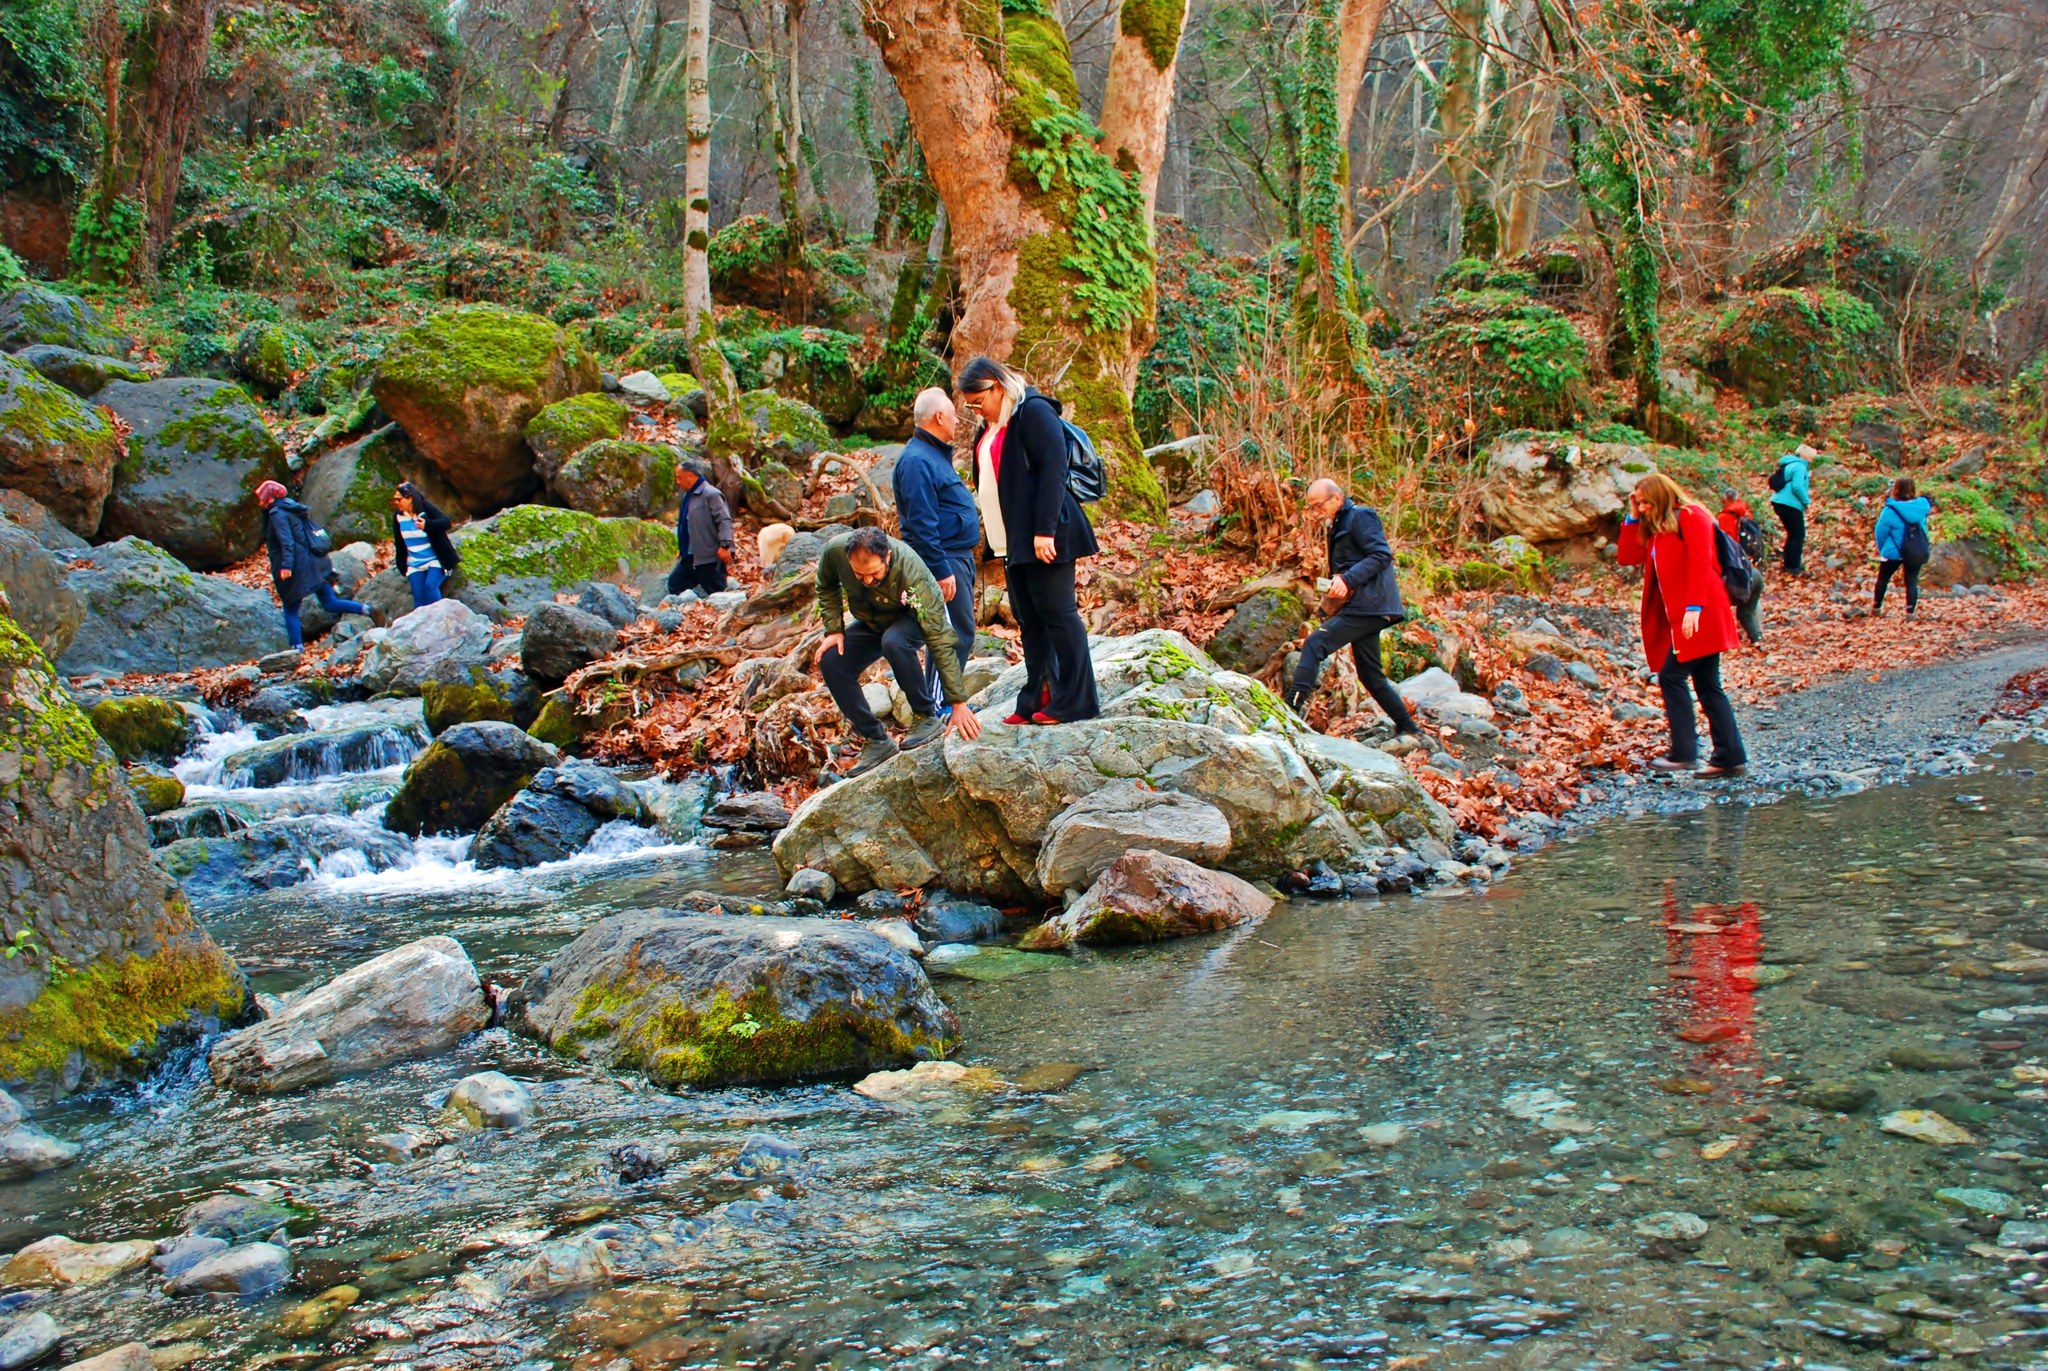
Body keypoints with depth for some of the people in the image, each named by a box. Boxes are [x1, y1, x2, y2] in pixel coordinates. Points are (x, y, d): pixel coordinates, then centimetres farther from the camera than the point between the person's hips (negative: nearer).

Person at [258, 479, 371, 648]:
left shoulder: (278, 514, -9)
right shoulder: (292, 509, 18)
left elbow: (287, 541, -22)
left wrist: (286, 565, -30)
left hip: (297, 567, -8)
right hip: (315, 564, 8)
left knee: (290, 611, 2)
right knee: (330, 603, 4)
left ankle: (298, 647, -1)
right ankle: (367, 610, -13)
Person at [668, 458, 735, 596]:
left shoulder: (711, 494, -13)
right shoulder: (689, 496, 16)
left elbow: (724, 520, -20)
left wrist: (725, 545, -29)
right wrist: (682, 548, 27)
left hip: (710, 559, -10)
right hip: (691, 558, 10)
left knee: (718, 596, -6)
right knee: (675, 583, 16)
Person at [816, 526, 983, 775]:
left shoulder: (912, 573, -40)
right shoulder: (834, 551, -28)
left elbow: (939, 638, -39)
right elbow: (827, 588, -2)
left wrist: (958, 703, -40)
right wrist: (833, 630, -15)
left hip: (912, 619, -5)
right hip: (871, 622, 5)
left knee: (894, 641, -38)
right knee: (831, 662, -18)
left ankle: (928, 716, -18)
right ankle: (877, 740, -5)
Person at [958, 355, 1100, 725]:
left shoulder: (1034, 411, -12)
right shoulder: (993, 425, 16)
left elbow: (1053, 469, -18)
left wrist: (1045, 530, -23)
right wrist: (996, 539, 16)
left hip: (1044, 538, -9)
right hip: (1014, 540, 9)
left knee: (1057, 613, -5)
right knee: (1028, 620, 10)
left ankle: (1075, 701, 0)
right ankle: (1036, 701, 15)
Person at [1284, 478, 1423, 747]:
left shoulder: (1360, 517, -7)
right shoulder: (1339, 526, 22)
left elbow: (1382, 555, -18)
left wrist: (1348, 579, -27)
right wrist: (1335, 587, 10)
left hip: (1368, 603, -11)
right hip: (1364, 606, 11)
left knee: (1315, 644, -20)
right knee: (1371, 676, 12)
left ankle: (1291, 709, -28)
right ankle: (1408, 729, 18)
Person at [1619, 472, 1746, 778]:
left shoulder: (1691, 516, -6)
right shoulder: (1656, 528, 20)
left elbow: (1701, 564, -16)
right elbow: (1627, 557, 16)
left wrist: (1694, 607, -24)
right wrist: (1632, 518, 11)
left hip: (1699, 615, -9)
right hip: (1679, 617, 9)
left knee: (1672, 677, -10)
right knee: (1707, 685, 7)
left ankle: (1683, 753, -8)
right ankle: (1730, 757, 7)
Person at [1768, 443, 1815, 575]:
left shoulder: (1789, 465, 19)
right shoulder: (1799, 466, -11)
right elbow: (1797, 487, -21)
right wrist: (1807, 500, -9)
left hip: (1779, 503, 10)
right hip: (1790, 505, -10)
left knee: (1793, 534, 18)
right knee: (1799, 535, -5)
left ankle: (1788, 566, 22)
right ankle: (1794, 568, -7)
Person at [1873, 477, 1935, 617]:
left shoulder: (1890, 511, -18)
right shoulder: (1922, 505, -8)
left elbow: (1881, 532, -9)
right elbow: (1929, 507, 19)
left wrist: (1881, 549, 8)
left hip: (1894, 553, -3)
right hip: (1917, 552, 3)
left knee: (1883, 579, 17)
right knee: (1912, 582, 8)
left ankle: (1877, 608, 27)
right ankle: (1910, 612, 1)